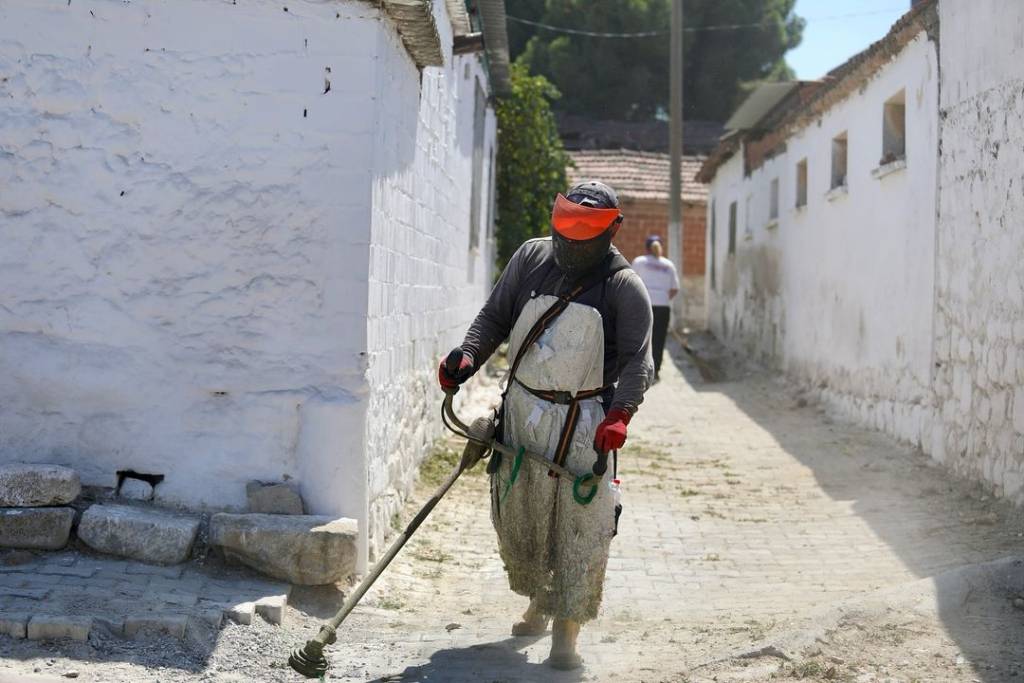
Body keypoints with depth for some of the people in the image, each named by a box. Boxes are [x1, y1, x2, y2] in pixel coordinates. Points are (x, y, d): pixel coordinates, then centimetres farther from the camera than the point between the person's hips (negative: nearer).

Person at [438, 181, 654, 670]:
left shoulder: (624, 287, -5)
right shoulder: (531, 258, 5)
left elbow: (637, 359, -10)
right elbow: (494, 317, 11)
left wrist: (619, 414, -26)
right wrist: (467, 358, -7)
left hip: (585, 422, -4)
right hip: (523, 410, 4)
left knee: (580, 527, -6)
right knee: (519, 518, 11)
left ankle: (566, 633, 1)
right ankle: (538, 606, 33)